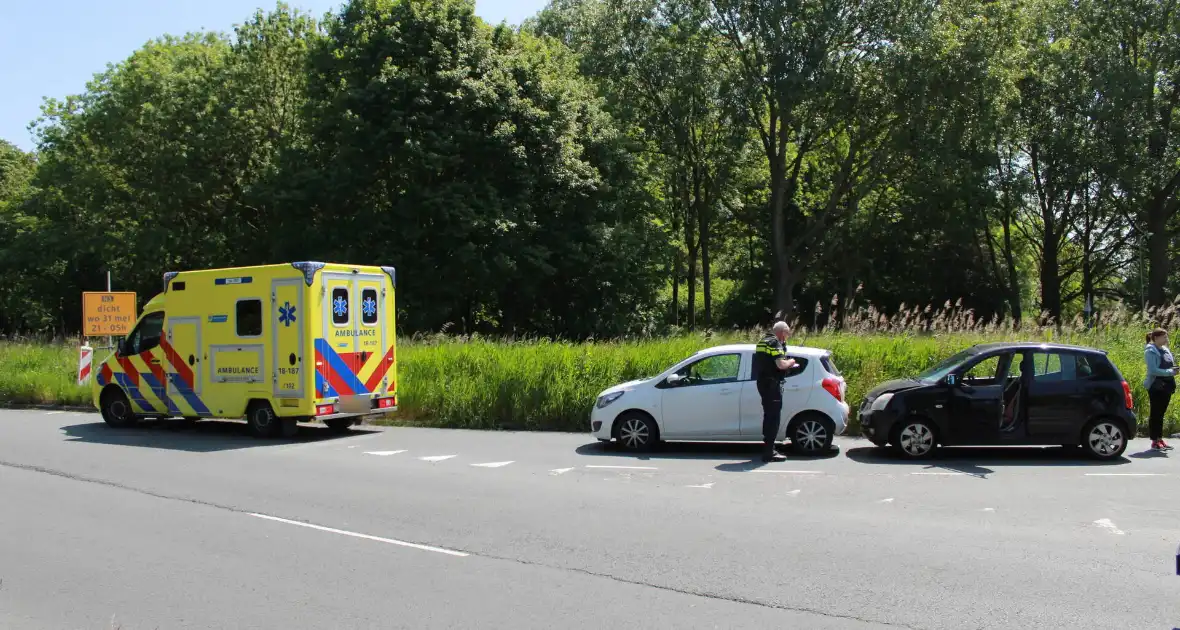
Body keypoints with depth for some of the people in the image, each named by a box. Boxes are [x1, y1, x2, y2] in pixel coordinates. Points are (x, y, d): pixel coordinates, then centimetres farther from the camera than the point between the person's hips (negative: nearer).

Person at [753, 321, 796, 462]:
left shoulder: (763, 341, 17)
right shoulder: (775, 343, -13)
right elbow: (781, 364, -23)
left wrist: (786, 363, 22)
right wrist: (790, 362, -3)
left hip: (762, 382, 10)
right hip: (772, 383, -10)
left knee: (769, 416, 18)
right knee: (774, 417, -6)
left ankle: (768, 448, 25)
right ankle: (768, 453, -7)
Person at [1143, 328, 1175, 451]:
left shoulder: (1165, 350, 13)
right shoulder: (1151, 351, -11)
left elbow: (1169, 365, 22)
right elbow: (1153, 370, -19)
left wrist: (1173, 370, 4)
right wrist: (1169, 372, -22)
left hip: (1166, 386, 8)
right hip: (1156, 387, -8)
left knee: (1160, 414, 13)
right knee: (1156, 414, -2)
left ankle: (1159, 439, 19)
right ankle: (1155, 441, 2)